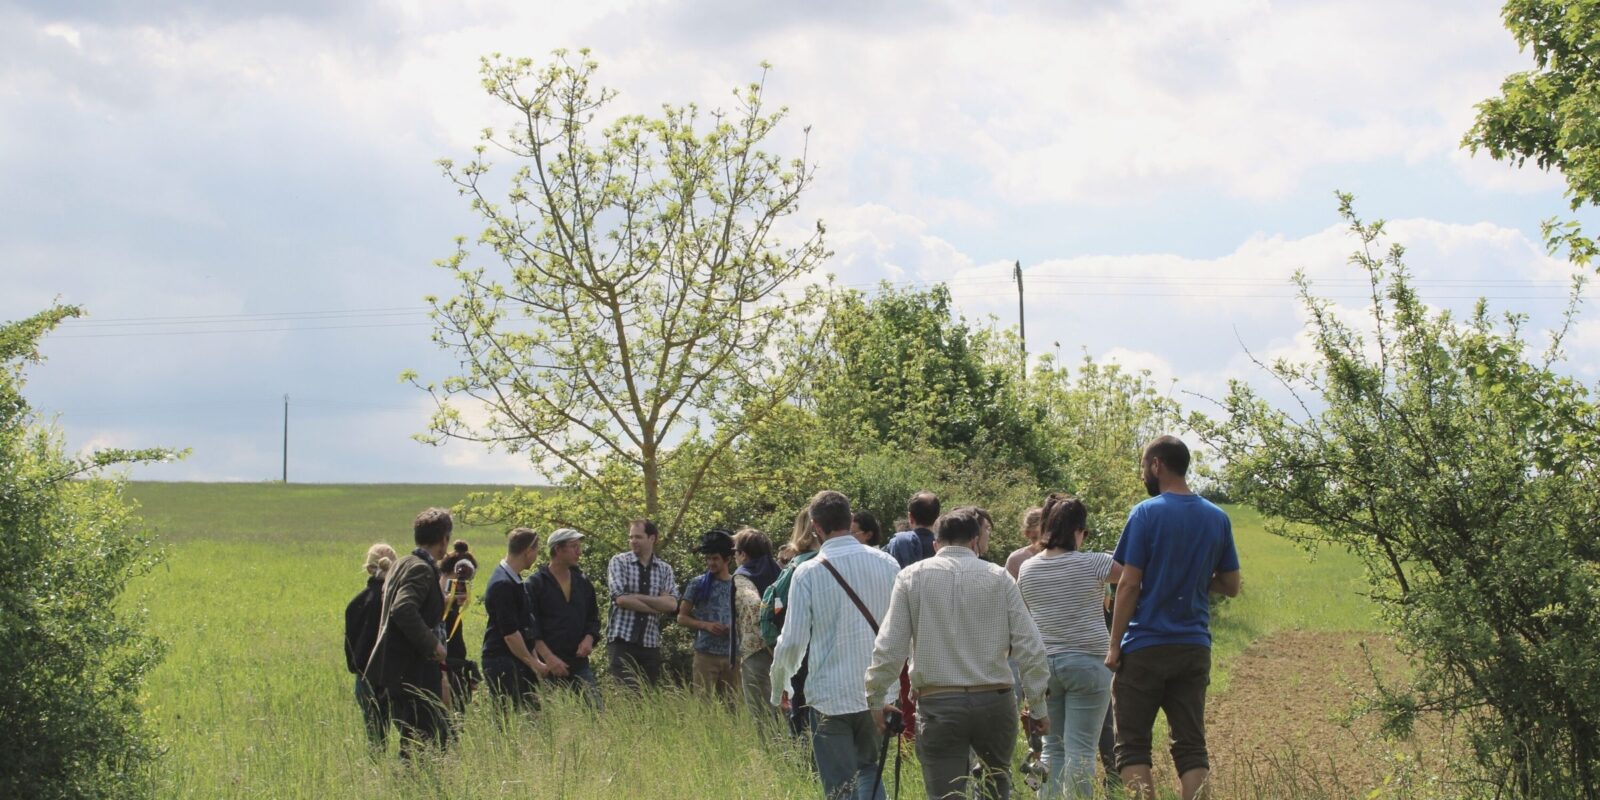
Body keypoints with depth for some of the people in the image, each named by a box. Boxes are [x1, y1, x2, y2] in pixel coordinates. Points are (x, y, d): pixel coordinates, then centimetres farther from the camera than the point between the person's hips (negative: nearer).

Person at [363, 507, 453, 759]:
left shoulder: (403, 564, 16)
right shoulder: (421, 569, -14)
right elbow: (403, 609, -27)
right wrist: (433, 644, -21)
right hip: (412, 671, -10)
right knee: (428, 742, -8)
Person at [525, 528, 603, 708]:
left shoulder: (583, 583, 14)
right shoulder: (535, 584, -4)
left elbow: (593, 618, 21)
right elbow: (530, 627, -9)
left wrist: (589, 639, -1)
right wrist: (548, 657, -18)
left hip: (579, 664, 5)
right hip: (549, 666, -5)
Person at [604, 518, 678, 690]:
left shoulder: (665, 569, 10)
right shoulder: (619, 562, 2)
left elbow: (672, 604, -5)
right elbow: (621, 599, -11)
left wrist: (636, 597, -12)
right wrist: (656, 607, -7)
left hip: (651, 642, 3)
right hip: (623, 639, -3)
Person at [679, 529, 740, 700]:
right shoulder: (698, 584, 3)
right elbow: (682, 617, 5)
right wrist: (705, 625, -11)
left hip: (733, 654, 2)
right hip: (706, 653, -2)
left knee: (732, 702, 5)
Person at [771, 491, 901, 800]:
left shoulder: (808, 572, -9)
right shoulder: (885, 563, -1)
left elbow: (793, 641, -10)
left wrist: (778, 688, 6)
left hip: (831, 694, -3)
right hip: (880, 693, 3)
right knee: (868, 767, 23)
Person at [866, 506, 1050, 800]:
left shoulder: (911, 577, 1)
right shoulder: (998, 577, 2)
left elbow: (889, 648, -4)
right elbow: (1030, 648, 0)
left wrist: (875, 696, 9)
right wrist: (1037, 706, 9)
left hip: (937, 705, -1)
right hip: (994, 700, 1)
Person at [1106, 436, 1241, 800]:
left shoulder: (1146, 513, -9)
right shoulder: (1218, 518, 7)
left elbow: (1129, 584, -11)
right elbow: (1231, 586, 11)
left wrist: (1114, 645, -6)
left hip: (1146, 647, -5)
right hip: (1195, 648, 5)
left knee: (1132, 746, 2)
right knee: (1191, 746, 7)